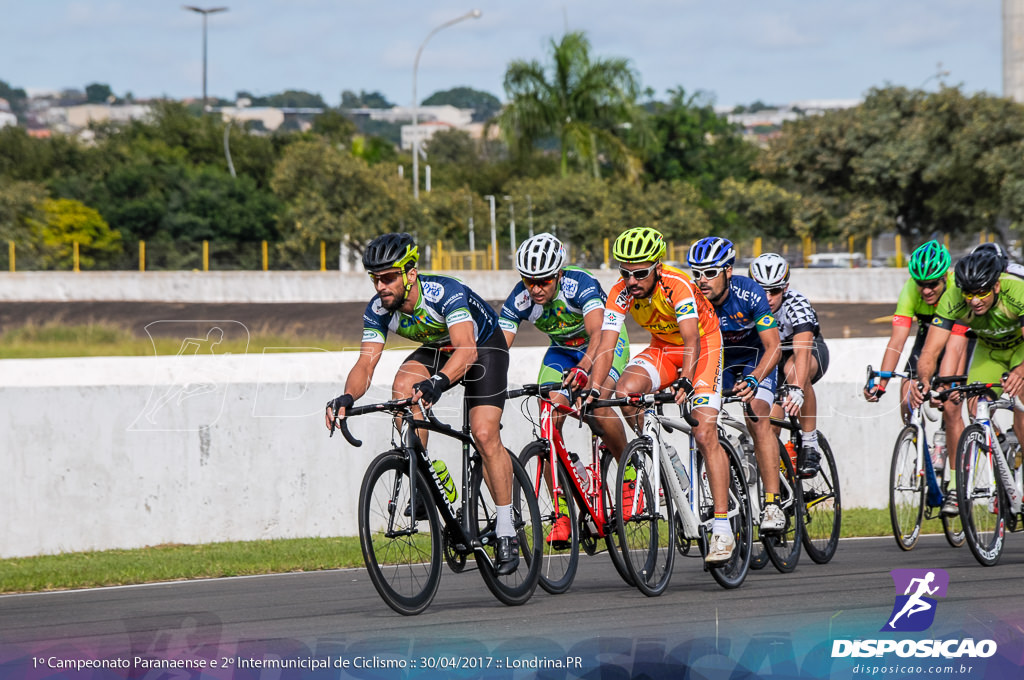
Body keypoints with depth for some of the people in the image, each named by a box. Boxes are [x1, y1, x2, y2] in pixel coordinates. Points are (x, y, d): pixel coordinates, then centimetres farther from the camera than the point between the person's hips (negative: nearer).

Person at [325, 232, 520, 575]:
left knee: (484, 434, -20)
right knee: (402, 388, -26)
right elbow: (366, 363, -25)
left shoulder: (446, 293, -38)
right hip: (438, 349, 5)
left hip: (483, 345, -5)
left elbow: (466, 349, -51)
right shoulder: (379, 309, -21)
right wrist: (347, 397, -47)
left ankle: (507, 531, -9)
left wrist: (437, 382, -69)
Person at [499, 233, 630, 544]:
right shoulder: (519, 300, -23)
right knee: (548, 423, -16)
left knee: (598, 402, -32)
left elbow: (598, 334, -47)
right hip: (563, 350, 4)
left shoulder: (580, 285, -34)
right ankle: (562, 515, -10)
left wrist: (582, 369, -65)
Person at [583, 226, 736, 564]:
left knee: (705, 435, -16)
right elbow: (606, 346, -25)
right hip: (662, 348, 4)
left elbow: (692, 341, -40)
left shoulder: (677, 286, -32)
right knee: (625, 390, -26)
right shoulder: (621, 293, -20)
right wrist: (592, 390, -39)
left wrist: (686, 382, -56)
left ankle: (722, 530, -15)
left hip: (704, 345, -4)